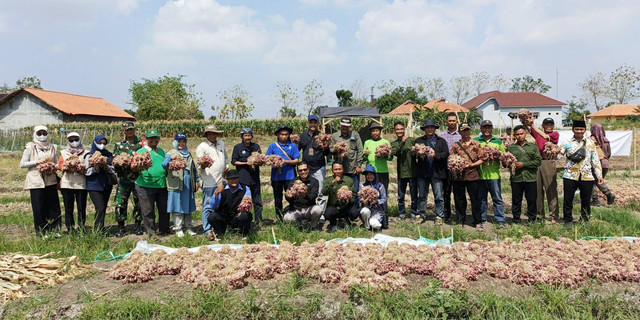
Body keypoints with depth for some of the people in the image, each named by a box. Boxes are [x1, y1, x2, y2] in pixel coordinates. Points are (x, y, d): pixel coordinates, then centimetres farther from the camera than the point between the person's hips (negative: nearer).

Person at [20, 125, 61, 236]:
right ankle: (41, 232, 11)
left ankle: (54, 229, 15)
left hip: (50, 180, 3)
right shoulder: (30, 147, 0)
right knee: (39, 207, 1)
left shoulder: (53, 147, 10)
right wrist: (36, 162, -14)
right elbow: (22, 164, -2)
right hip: (36, 181, -3)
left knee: (53, 206, 4)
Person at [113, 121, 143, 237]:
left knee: (139, 202, 4)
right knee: (120, 203, -1)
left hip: (138, 178, -1)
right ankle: (120, 228, 10)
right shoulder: (119, 144, 12)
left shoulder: (141, 143, 5)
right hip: (123, 178, 1)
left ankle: (138, 226, 17)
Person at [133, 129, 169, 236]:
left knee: (164, 209, 11)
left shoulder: (161, 151, 16)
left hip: (162, 185, 5)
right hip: (146, 186, -5)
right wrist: (140, 167, -27)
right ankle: (150, 233, 13)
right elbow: (133, 168, -7)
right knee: (148, 211, 2)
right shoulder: (141, 151, -2)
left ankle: (163, 230, 24)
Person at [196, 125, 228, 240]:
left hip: (221, 180, 6)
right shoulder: (202, 147, -4)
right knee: (207, 206, -4)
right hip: (209, 182, -6)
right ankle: (207, 230, 2)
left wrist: (226, 165, 14)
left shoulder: (221, 143, 15)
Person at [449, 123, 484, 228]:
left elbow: (481, 160, 3)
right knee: (459, 199, 8)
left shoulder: (476, 144, 6)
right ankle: (460, 221, 20)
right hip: (458, 176, 1)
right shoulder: (456, 145, 8)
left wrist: (471, 165, -11)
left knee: (475, 199, 2)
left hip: (472, 175, -1)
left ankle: (478, 222, 12)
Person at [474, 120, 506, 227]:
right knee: (481, 198, 8)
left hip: (494, 174, 0)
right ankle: (482, 219, 18)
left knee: (497, 198, 0)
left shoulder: (498, 141, 12)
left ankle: (500, 220, 5)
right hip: (480, 174, 0)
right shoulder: (475, 141, 8)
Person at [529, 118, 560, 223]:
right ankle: (539, 213, 16)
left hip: (549, 163, -4)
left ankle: (554, 215, -1)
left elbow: (545, 136, -12)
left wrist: (533, 126, -9)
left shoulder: (555, 134, 5)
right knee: (537, 188, 6)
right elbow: (527, 128, 9)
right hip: (537, 162, 4)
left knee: (551, 189, -4)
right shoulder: (537, 132, 15)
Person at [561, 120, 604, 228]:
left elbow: (595, 160, 10)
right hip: (570, 176, -2)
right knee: (568, 201, 2)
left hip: (587, 177, 2)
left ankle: (585, 220, 25)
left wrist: (599, 175, 7)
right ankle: (568, 220, 15)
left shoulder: (590, 143, 9)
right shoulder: (567, 143, 3)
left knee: (586, 201, 10)